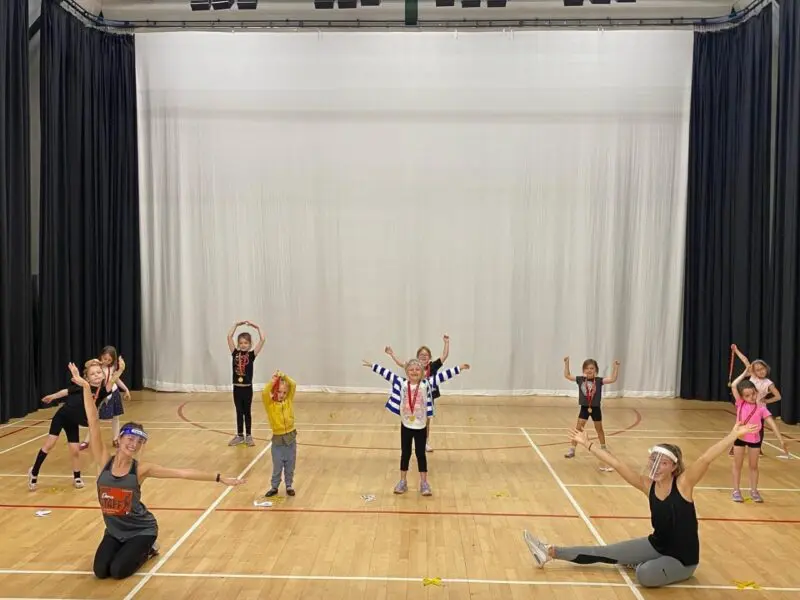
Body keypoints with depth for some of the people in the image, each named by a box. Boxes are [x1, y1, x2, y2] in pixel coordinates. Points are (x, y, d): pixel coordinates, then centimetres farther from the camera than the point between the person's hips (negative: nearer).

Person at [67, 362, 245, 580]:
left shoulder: (141, 469, -18)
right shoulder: (104, 461, -15)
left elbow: (184, 473, -20)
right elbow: (93, 422, -24)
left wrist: (220, 478, -25)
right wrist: (86, 387, -31)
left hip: (141, 530, -3)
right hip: (114, 530, 3)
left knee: (118, 571, -14)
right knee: (100, 572, -8)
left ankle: (147, 548, 16)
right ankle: (126, 549, 22)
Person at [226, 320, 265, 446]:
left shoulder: (252, 354, -5)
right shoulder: (235, 353, 0)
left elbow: (262, 340, -13)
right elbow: (229, 336, -5)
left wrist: (257, 327, -6)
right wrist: (236, 325, -3)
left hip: (247, 388, -2)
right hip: (237, 388, 2)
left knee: (247, 412, 10)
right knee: (239, 412, 13)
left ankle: (248, 436, 20)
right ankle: (240, 436, 23)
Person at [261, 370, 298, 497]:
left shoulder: (289, 401, 0)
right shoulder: (270, 404, -7)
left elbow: (293, 386, -10)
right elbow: (264, 393, -26)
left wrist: (284, 376, -20)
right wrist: (273, 381, -28)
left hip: (290, 437, 2)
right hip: (278, 439, -2)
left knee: (290, 466, 13)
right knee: (277, 467, 9)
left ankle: (289, 486, 28)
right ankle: (274, 487, 25)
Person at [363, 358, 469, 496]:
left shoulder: (426, 384, -9)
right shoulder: (401, 383, -5)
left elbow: (442, 375, -14)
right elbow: (386, 373, -2)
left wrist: (459, 369, -17)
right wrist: (373, 365, 0)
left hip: (421, 426, -1)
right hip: (406, 425, 1)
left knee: (420, 454, 7)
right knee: (405, 453, 12)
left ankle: (424, 482, 19)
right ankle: (403, 481, 25)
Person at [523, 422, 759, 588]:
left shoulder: (683, 484, -22)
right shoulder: (647, 485, -9)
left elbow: (706, 459, -34)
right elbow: (617, 464, -7)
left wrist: (734, 434, -42)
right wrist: (587, 444, -6)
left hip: (682, 559, -5)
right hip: (656, 545, 5)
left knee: (645, 574, -32)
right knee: (604, 552, 4)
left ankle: (645, 565, 3)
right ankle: (550, 552, 12)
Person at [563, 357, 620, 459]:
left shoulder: (599, 380, -11)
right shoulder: (580, 380, -6)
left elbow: (613, 379, -19)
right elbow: (567, 375, -2)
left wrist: (616, 367, -27)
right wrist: (567, 363, -9)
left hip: (595, 408, -1)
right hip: (584, 408, 1)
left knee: (599, 429, 18)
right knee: (578, 429, 0)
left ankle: (603, 448, 37)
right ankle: (572, 450, 5)